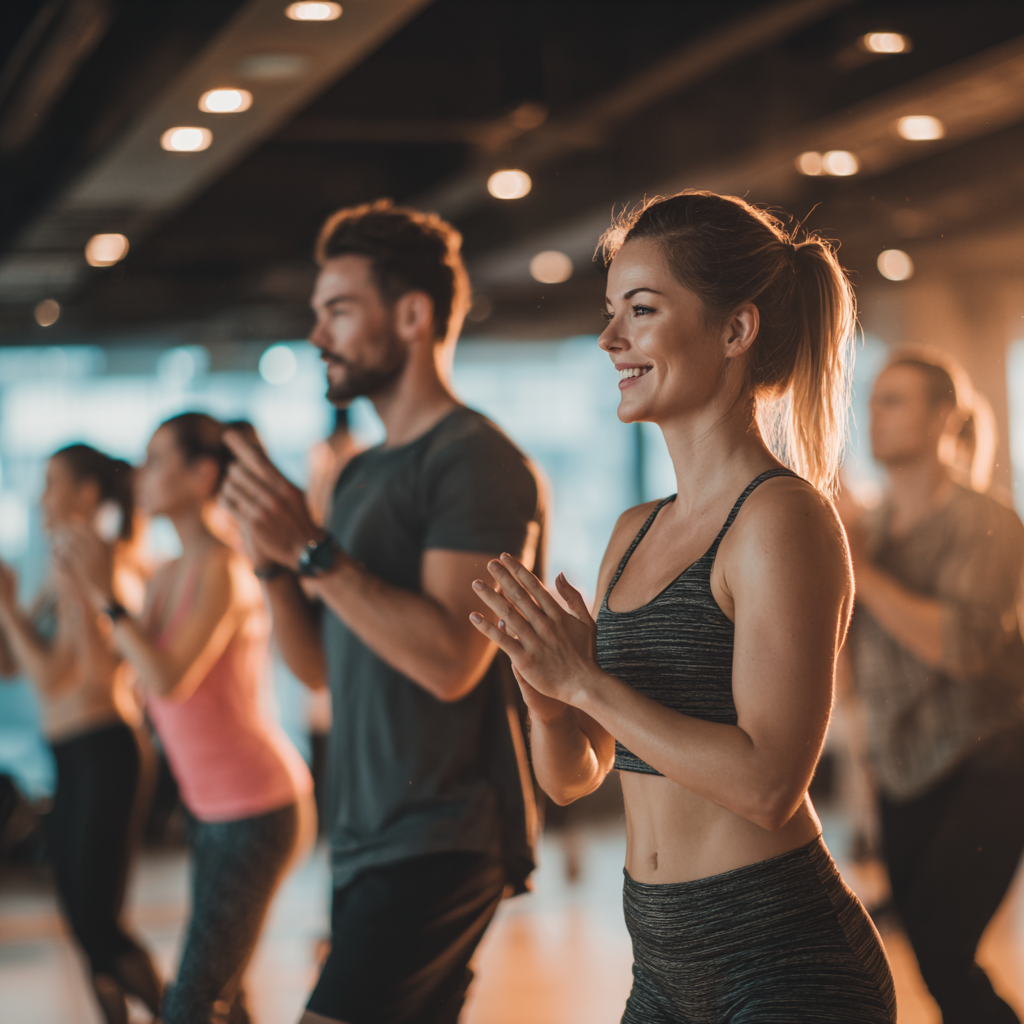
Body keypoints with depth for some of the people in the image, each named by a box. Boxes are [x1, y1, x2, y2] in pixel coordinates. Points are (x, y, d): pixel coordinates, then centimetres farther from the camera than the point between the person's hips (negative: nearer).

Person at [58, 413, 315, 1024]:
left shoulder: (224, 570, -17)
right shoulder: (170, 575, 9)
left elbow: (170, 680, -26)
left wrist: (105, 595, -19)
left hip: (258, 809, -9)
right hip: (215, 810, 9)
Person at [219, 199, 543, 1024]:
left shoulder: (476, 460, -11)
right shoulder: (361, 474, 16)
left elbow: (453, 660, -21)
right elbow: (318, 664, 17)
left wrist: (312, 551, -20)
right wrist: (274, 561, 0)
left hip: (443, 841, -9)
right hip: (369, 835, 9)